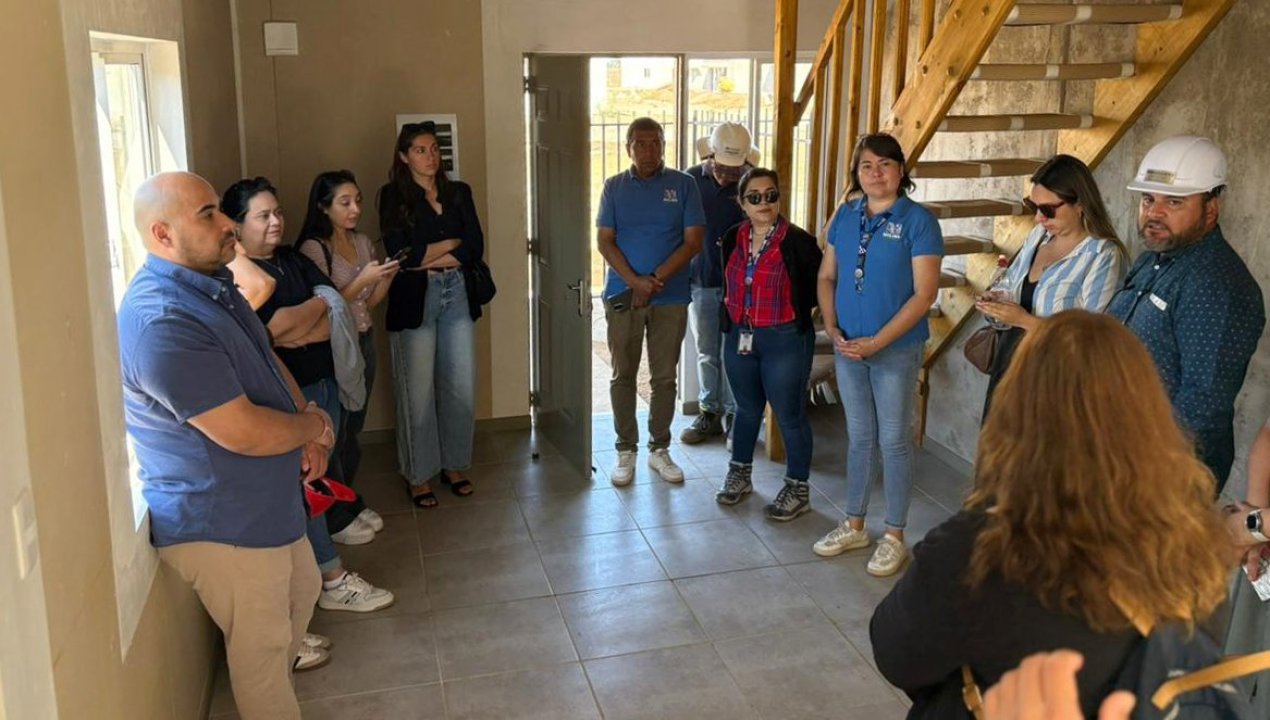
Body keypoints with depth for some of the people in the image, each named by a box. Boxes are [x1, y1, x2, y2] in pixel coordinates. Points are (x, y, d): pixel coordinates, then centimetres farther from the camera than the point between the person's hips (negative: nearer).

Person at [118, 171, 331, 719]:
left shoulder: (212, 285, 5)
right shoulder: (161, 321, -29)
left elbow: (270, 362, 15)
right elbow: (244, 432, -31)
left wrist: (307, 433, -2)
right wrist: (314, 426, -11)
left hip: (268, 502, 11)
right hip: (220, 523, -10)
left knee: (301, 591, 29)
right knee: (261, 644, 8)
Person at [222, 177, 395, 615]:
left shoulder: (294, 259, 10)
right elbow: (281, 327, -23)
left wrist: (298, 331, -16)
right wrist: (317, 305, -5)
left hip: (324, 383, 7)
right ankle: (333, 580, 5)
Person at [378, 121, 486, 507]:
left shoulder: (459, 192, 10)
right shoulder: (393, 196, -1)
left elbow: (475, 249, 0)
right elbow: (401, 253, -12)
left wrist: (426, 257, -9)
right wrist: (452, 243, -4)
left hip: (457, 297, 4)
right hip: (414, 301, -4)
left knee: (461, 387, 6)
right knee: (418, 392, 0)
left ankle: (454, 465, 23)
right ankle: (419, 476, 14)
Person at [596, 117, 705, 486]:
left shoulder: (683, 185, 1)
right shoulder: (614, 186, 5)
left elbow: (693, 241, -4)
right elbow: (604, 240, -1)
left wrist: (656, 279, -15)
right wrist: (635, 281, -16)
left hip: (670, 298, 0)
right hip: (622, 296, 1)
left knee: (665, 376, 7)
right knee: (623, 376, 6)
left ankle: (660, 449, 21)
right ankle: (626, 451, 18)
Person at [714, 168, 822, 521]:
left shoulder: (798, 242, -14)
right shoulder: (733, 239, 3)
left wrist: (798, 311, -5)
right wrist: (731, 318, 12)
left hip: (785, 340, -5)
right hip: (740, 336, 5)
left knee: (790, 416, 4)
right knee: (747, 409, 20)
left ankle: (798, 489, 18)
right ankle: (739, 474, 36)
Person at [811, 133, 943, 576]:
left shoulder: (918, 221, -11)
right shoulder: (846, 216, 5)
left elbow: (924, 294, -15)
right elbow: (827, 277, 10)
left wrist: (878, 341, -18)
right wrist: (832, 328, -5)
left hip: (896, 351, -5)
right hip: (847, 348, 5)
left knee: (893, 441, 5)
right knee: (859, 437, 16)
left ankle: (894, 537, 19)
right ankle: (854, 525, 29)